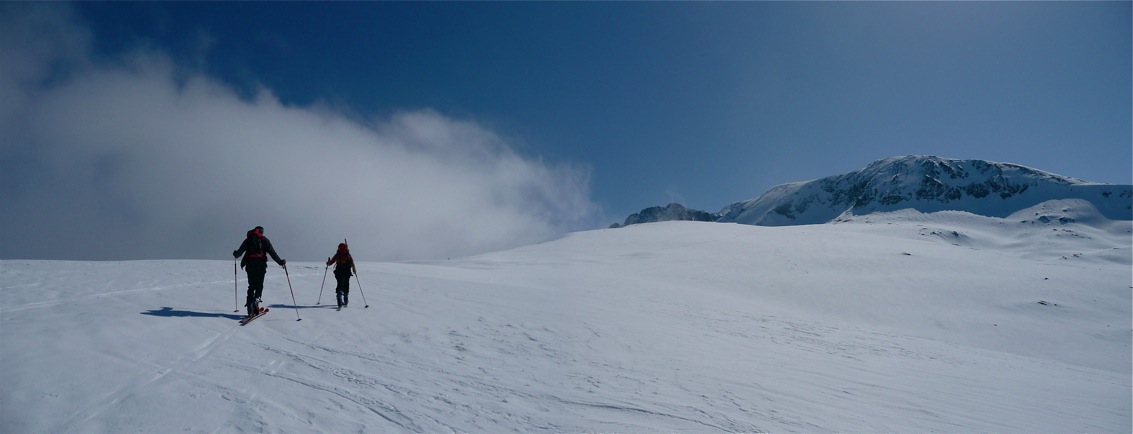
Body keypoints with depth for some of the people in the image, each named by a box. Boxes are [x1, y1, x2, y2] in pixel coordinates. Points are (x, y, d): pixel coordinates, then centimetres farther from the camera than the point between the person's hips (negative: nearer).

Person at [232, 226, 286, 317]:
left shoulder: (248, 240, 14)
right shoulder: (265, 240, 7)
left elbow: (240, 251, 18)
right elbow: (273, 253, -1)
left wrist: (235, 254, 40)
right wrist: (280, 262, 3)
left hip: (250, 265, 2)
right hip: (260, 265, -2)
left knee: (251, 285, 10)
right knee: (259, 285, 4)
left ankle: (250, 308, 4)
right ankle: (256, 299, -24)